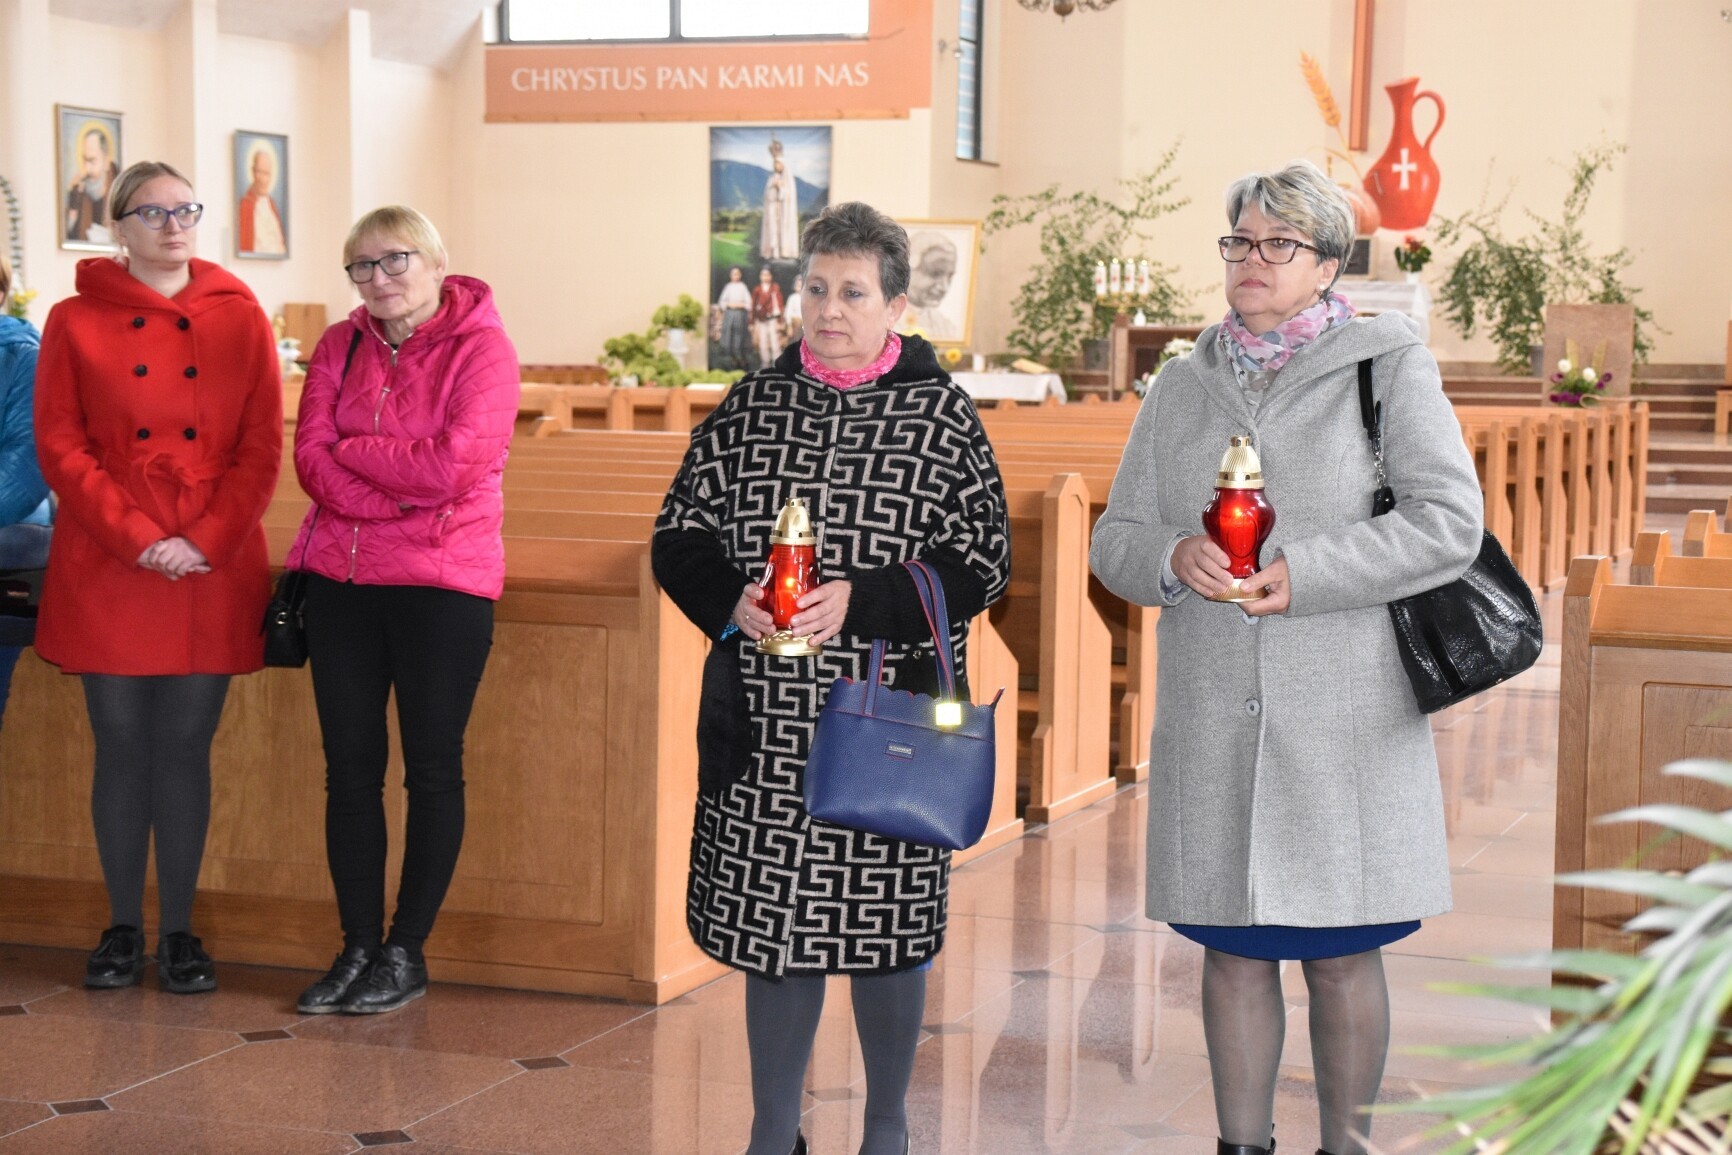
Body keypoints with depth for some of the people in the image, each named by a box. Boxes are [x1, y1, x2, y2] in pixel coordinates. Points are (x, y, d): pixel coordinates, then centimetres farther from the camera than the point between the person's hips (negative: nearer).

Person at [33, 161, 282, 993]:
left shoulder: (239, 317, 6)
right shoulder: (76, 322, 4)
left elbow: (263, 445, 1)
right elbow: (60, 446, -2)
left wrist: (207, 539, -11)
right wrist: (137, 539, -12)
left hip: (214, 572, 1)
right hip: (107, 573, 0)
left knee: (186, 748, 4)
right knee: (122, 748, 4)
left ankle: (180, 932, 13)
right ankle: (123, 929, 16)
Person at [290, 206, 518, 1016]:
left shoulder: (481, 347, -6)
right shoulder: (340, 347, 9)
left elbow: (456, 464, -18)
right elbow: (311, 461, -2)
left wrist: (350, 448, -7)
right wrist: (405, 488, -15)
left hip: (441, 584, -4)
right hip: (340, 579, 5)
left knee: (432, 770, 4)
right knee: (349, 767, 7)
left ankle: (407, 955, 14)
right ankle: (358, 948, 17)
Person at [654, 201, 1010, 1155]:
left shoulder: (941, 415, -1)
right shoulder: (753, 405, 7)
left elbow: (982, 563, -4)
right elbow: (679, 533, 10)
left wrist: (862, 600, -16)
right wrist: (729, 601, -10)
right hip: (763, 727, 2)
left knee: (885, 926, 6)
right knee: (768, 921, 8)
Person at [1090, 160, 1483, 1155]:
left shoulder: (1389, 366, 1)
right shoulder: (1186, 384, 13)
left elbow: (1448, 522, -9)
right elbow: (1115, 540, 12)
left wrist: (1303, 573, -16)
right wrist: (1172, 556, -11)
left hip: (1345, 719, -3)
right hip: (1214, 723, 3)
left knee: (1342, 955, 4)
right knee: (1233, 953, 9)